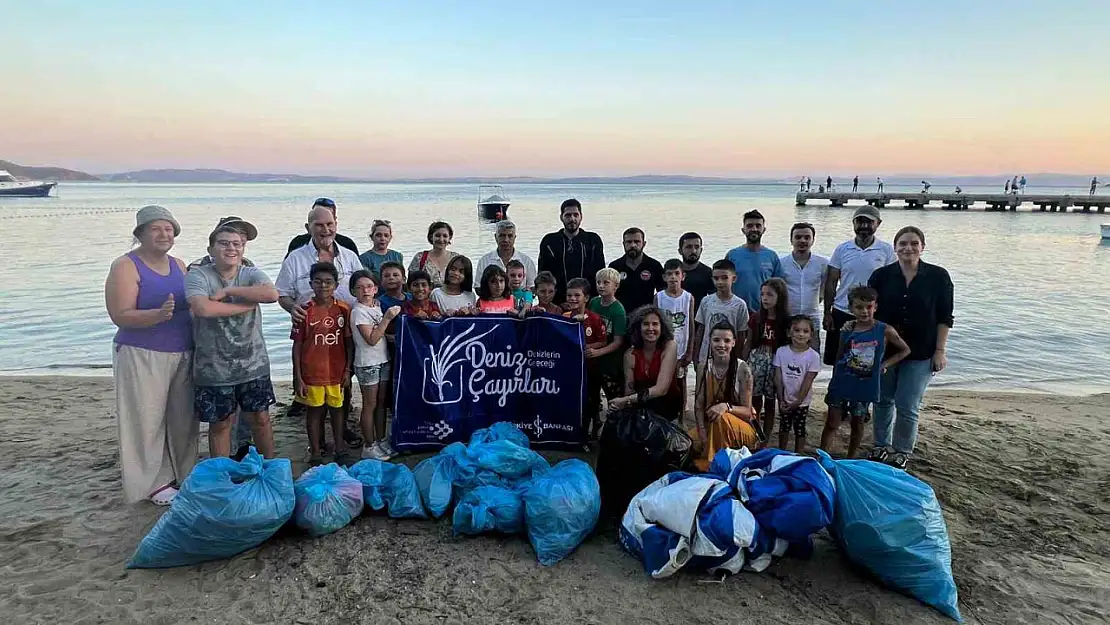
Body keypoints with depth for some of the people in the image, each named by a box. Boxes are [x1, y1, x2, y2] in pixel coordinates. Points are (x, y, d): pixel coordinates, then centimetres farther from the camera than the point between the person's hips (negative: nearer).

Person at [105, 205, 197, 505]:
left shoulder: (178, 265, 11)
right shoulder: (126, 266, -7)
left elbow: (192, 306, 19)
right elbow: (120, 315, -16)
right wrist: (158, 315, -32)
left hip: (182, 355, 6)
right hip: (142, 356, -5)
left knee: (182, 418, 10)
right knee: (148, 420, 1)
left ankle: (182, 474, 25)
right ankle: (155, 482, 14)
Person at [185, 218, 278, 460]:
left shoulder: (252, 274, 1)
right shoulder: (198, 275, -6)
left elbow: (271, 294, -21)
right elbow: (202, 308, -25)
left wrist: (228, 290, -19)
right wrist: (247, 305, -17)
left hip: (253, 365, 2)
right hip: (213, 369, -1)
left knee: (260, 418, 11)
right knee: (220, 423, 11)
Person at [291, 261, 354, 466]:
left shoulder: (343, 309, -3)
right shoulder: (305, 311, -8)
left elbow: (349, 342, 3)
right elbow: (297, 345, -4)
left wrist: (348, 370, 0)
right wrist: (297, 377, -6)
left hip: (337, 371, 1)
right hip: (311, 372, -1)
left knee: (337, 408, 15)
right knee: (314, 411, 11)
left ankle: (340, 448, 30)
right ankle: (315, 453, 25)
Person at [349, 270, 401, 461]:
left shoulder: (377, 306, 7)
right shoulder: (358, 311, -14)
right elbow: (371, 339, -21)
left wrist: (392, 317, 2)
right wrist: (387, 318, -23)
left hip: (383, 359, 7)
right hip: (367, 363, -7)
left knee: (382, 402, 14)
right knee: (370, 405, 2)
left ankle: (381, 441, 25)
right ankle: (369, 446, 12)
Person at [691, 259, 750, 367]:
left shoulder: (740, 305, -6)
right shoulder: (706, 302, -1)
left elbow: (741, 336, -1)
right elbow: (700, 331, 5)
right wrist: (696, 358, 5)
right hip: (705, 358, 2)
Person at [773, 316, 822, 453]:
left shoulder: (813, 356, -15)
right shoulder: (781, 351, -9)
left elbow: (807, 382, -13)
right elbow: (778, 378, -6)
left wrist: (798, 401, -13)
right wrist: (781, 399, -8)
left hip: (802, 401, -2)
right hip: (785, 400, 2)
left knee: (799, 429, 10)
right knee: (784, 428, 16)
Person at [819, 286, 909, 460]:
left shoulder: (885, 331, -7)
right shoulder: (847, 329, -3)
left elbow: (905, 350, 5)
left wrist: (885, 364, -3)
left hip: (865, 386, 0)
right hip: (841, 384, 0)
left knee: (858, 424, 14)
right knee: (832, 423, 2)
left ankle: (850, 459, 29)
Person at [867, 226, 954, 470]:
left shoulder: (938, 276, -5)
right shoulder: (881, 276, -2)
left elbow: (944, 318, -2)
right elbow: (870, 313, 3)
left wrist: (940, 351, -5)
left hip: (920, 353, -2)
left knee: (907, 406, 1)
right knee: (883, 401, 13)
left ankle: (903, 452, 20)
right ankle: (881, 445, 30)